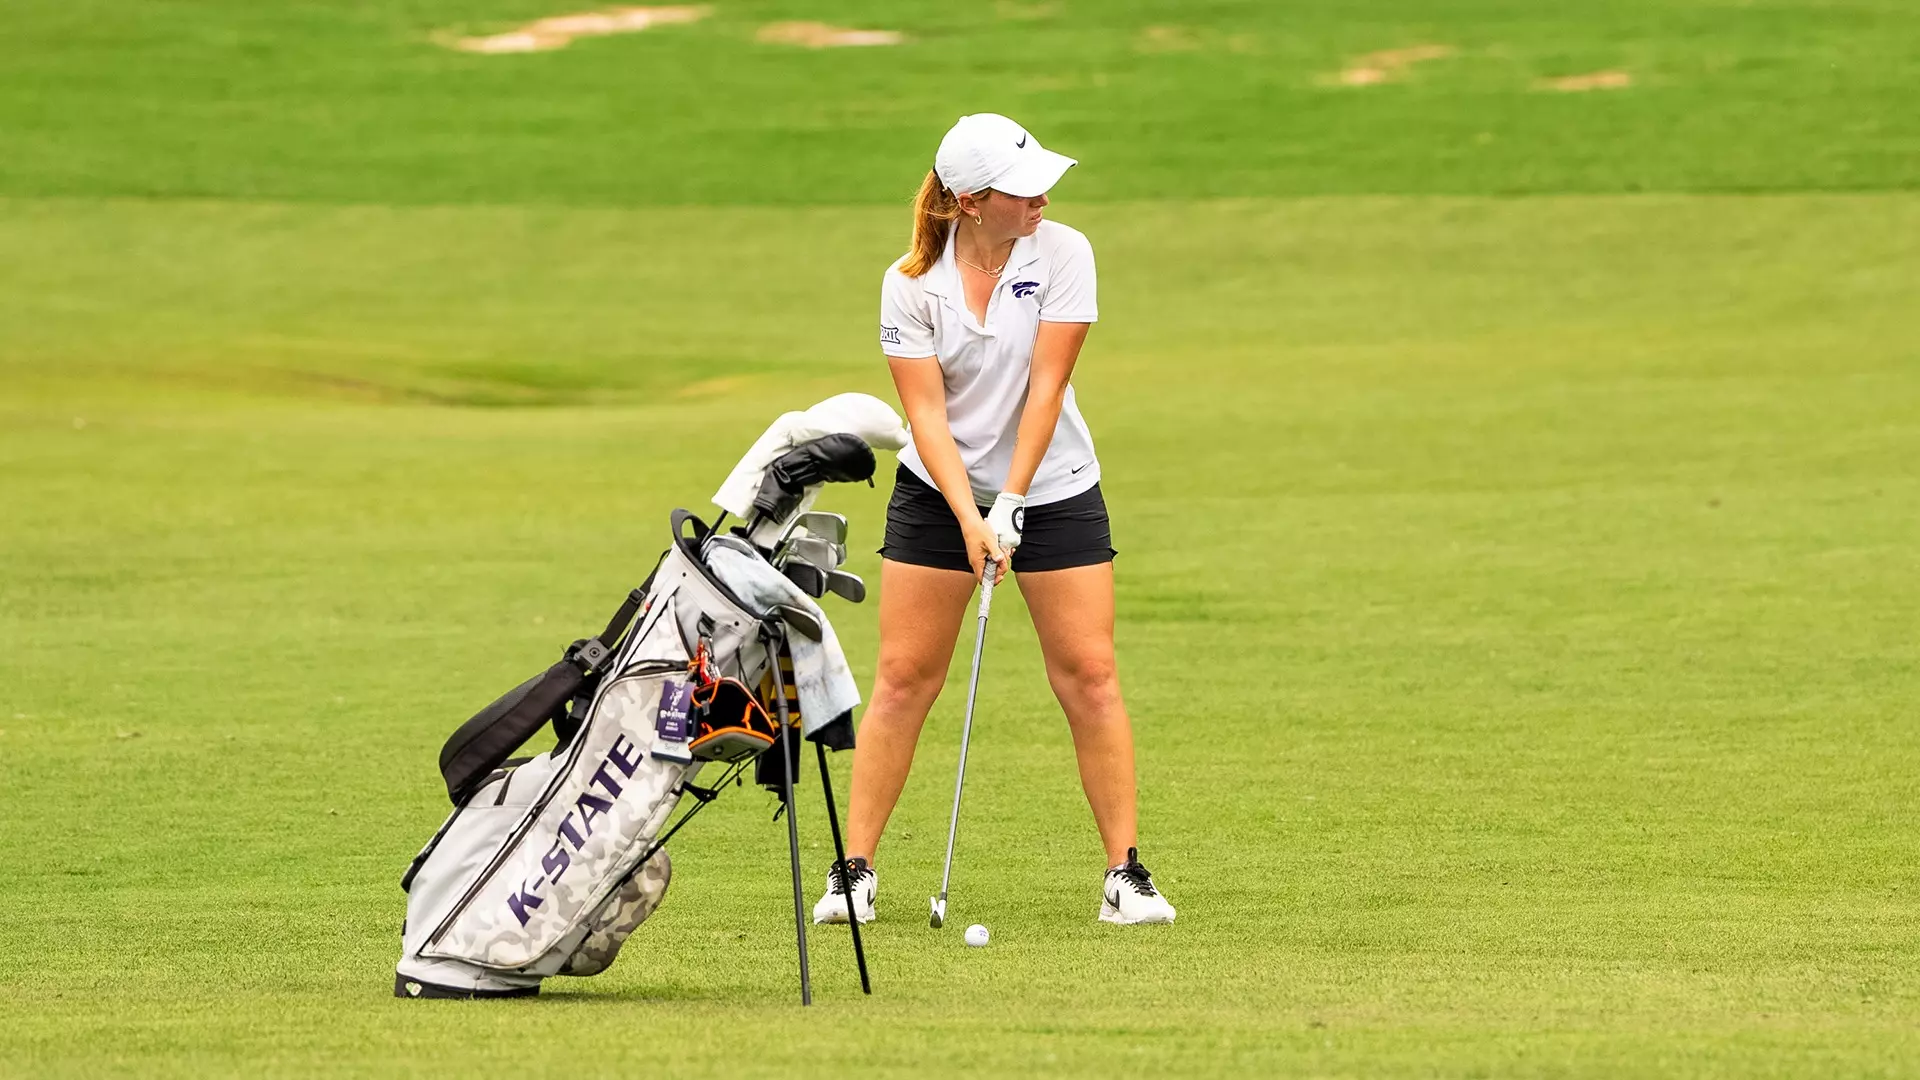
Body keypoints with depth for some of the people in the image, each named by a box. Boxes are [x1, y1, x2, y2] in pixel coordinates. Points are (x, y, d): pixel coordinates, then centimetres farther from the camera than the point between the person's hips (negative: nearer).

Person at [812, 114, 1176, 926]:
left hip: (1053, 490, 0)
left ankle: (1125, 873, 1)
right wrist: (969, 517, -24)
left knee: (1089, 676, -5)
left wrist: (1011, 505, -19)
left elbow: (1045, 385, -14)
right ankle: (854, 872, 5)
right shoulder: (911, 284, -10)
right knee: (904, 678, -1)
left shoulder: (1063, 254, -11)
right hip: (937, 494, 0)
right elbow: (927, 412, -13)